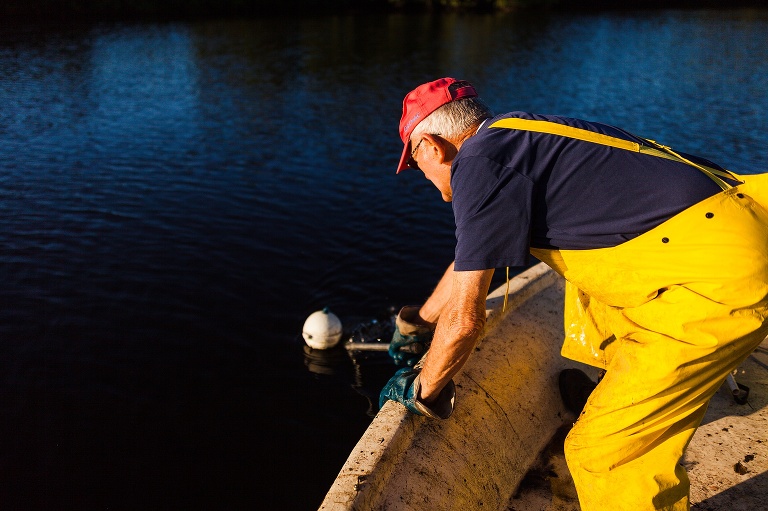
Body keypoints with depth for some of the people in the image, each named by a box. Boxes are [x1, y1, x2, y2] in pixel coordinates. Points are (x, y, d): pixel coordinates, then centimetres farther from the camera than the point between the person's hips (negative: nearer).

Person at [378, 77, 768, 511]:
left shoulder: (479, 162, -13)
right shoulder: (511, 138, 16)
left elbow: (465, 317, -11)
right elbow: (469, 260, 28)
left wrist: (422, 392, 8)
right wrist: (414, 324, 39)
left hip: (719, 277, -10)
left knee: (601, 450, -4)